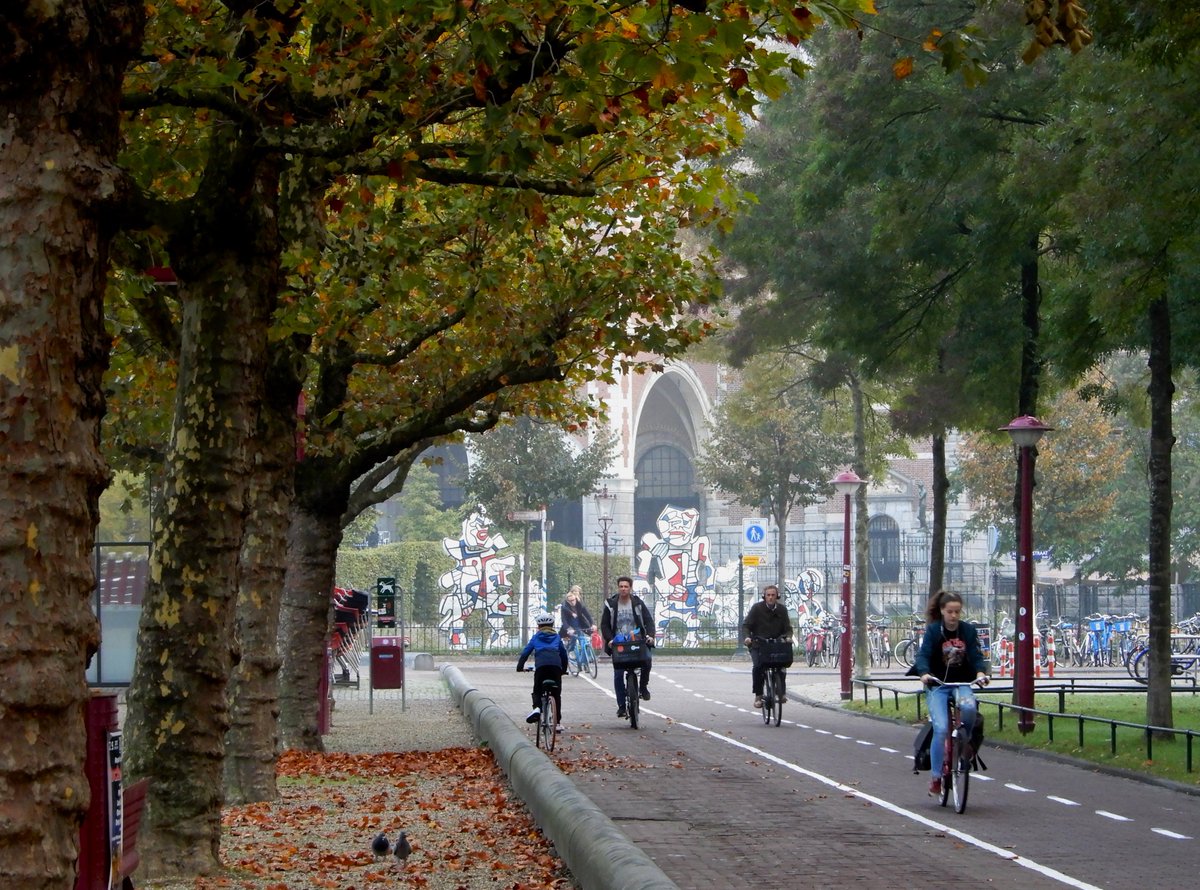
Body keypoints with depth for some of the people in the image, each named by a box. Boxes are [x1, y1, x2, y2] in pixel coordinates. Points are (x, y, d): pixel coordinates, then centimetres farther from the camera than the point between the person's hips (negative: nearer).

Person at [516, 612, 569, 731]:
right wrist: (564, 670, 42)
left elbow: (525, 652, 20)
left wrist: (520, 666, 29)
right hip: (556, 665, 1)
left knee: (537, 691, 12)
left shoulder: (536, 637, 24)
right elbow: (563, 653, 30)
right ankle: (558, 722, 7)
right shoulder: (557, 637, 28)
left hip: (541, 665, -1)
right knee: (557, 694, 10)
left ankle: (537, 708, -20)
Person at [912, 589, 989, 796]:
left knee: (969, 707, -33)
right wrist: (924, 673, -33)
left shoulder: (968, 630, 2)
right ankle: (936, 778, -7)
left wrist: (980, 672, -24)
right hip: (937, 686, -2)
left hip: (962, 684, 2)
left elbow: (976, 655, -3)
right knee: (941, 729, -18)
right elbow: (923, 654, -13)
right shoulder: (933, 630, -5)